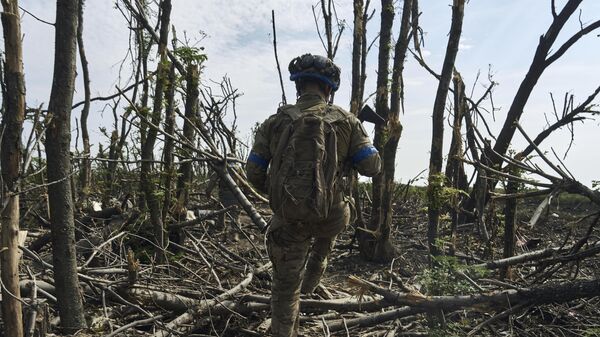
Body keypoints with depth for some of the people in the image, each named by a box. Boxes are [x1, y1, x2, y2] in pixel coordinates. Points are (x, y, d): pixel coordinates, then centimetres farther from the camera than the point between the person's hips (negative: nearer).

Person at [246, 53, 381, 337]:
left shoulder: (275, 122, -4)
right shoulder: (345, 121, -6)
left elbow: (253, 172, -1)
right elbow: (372, 166, -4)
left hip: (289, 218, 0)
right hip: (332, 217, 1)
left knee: (285, 286, 18)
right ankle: (310, 282, 49)